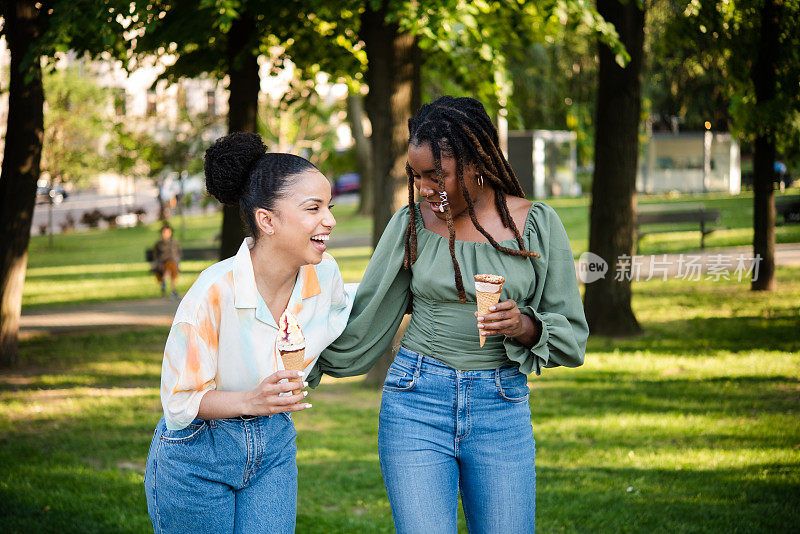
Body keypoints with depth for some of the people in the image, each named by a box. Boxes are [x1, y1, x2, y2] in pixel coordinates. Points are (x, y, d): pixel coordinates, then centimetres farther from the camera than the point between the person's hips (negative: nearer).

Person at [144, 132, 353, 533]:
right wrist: (251, 401, -34)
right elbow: (179, 402, -21)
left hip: (273, 447, 5)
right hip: (196, 453, -4)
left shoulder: (324, 274, -11)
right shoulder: (215, 290, -28)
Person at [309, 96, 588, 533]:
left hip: (501, 408, 0)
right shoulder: (411, 223, 2)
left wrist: (525, 328, -16)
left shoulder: (536, 225, -1)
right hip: (416, 403, 0)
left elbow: (572, 335, 3)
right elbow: (365, 320, 12)